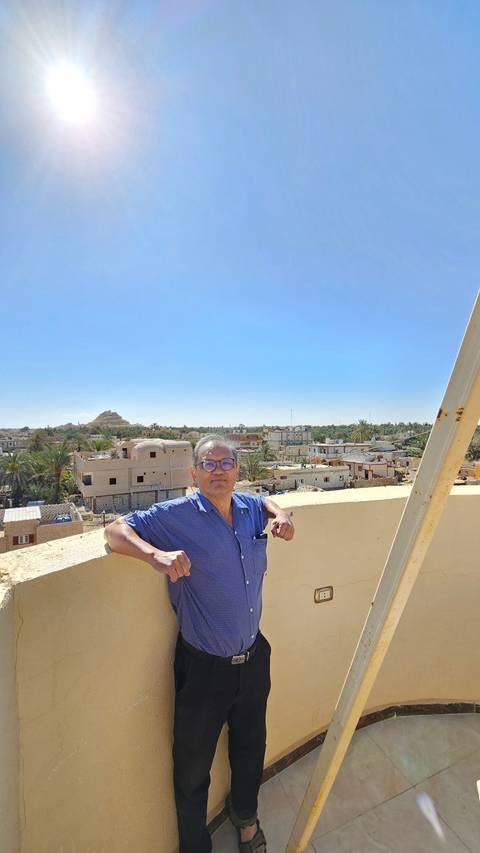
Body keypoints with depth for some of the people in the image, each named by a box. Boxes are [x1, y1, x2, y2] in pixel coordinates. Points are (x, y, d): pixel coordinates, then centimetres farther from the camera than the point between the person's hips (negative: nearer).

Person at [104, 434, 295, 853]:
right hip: (203, 668, -5)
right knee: (193, 767, 20)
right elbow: (116, 529, -17)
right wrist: (155, 554, -36)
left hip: (254, 659, 5)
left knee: (251, 750, 30)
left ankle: (246, 816, 62)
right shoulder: (176, 516, -19)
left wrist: (280, 514, -4)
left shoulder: (250, 508, -3)